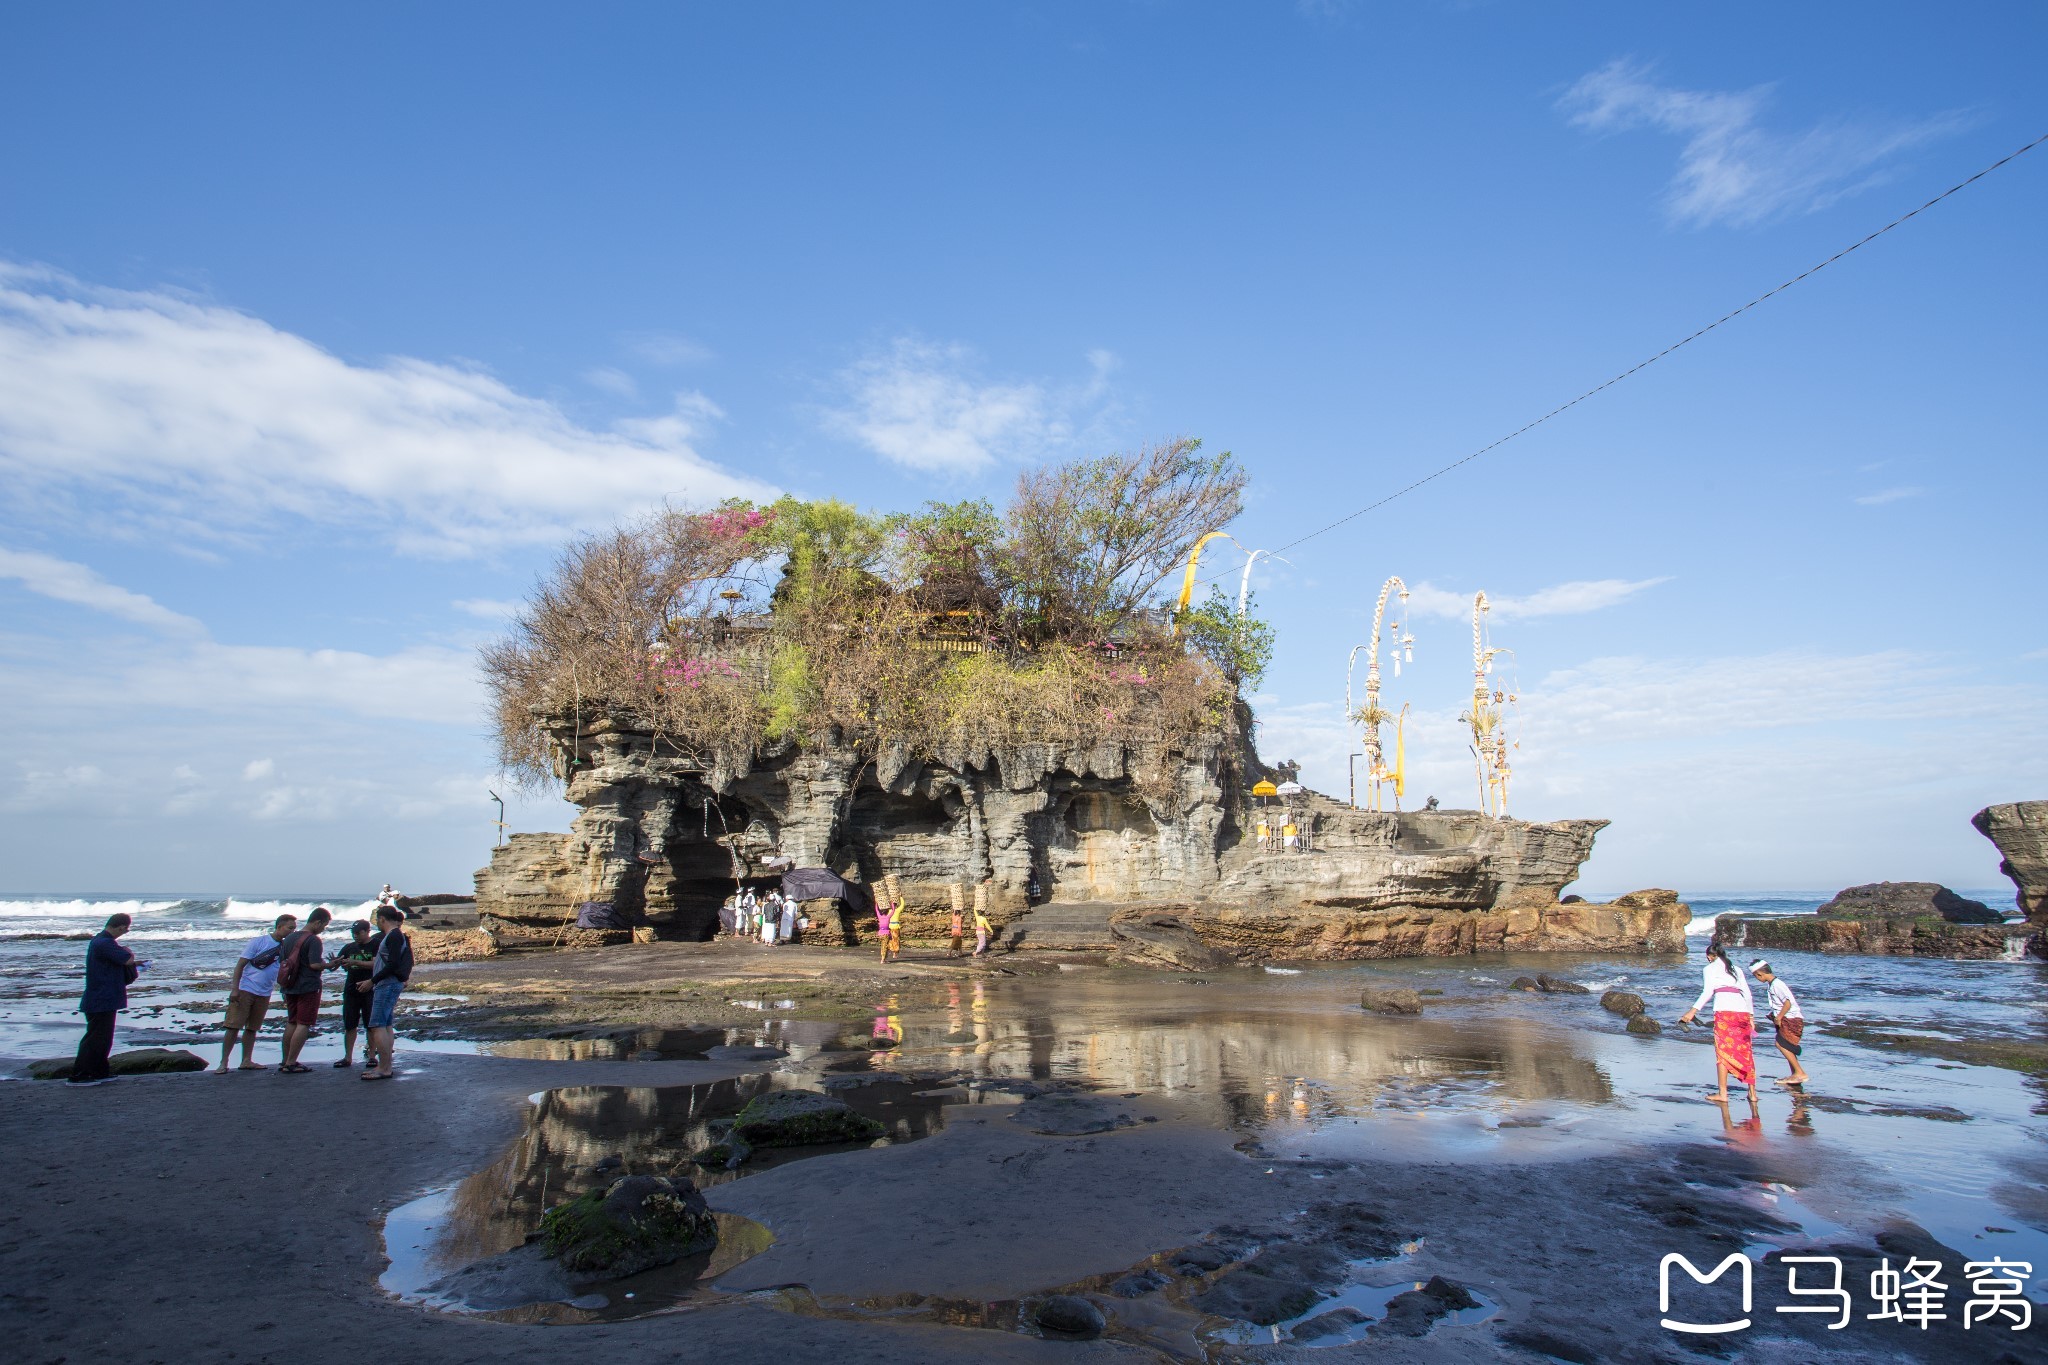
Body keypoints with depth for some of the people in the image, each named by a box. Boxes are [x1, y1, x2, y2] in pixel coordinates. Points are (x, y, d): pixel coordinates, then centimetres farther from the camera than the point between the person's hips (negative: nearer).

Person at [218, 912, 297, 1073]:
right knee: (233, 1026, -5)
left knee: (251, 1028, 12)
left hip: (264, 994, 5)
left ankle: (246, 1061, 17)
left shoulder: (286, 947, 8)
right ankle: (223, 1063, -1)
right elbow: (240, 964, -8)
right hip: (245, 990, -5)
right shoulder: (258, 941, -8)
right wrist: (235, 989, -15)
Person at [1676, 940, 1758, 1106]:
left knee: (1722, 1051, -2)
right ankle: (1752, 1093, 11)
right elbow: (1747, 994, 18)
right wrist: (1751, 1016, 21)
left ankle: (1722, 1093, -5)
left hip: (1724, 1011, -5)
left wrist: (1693, 1011, -8)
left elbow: (1707, 992, -4)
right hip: (1743, 1011, 5)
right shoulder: (1736, 969, 24)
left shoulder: (1710, 968, 9)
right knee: (1746, 1052, 10)